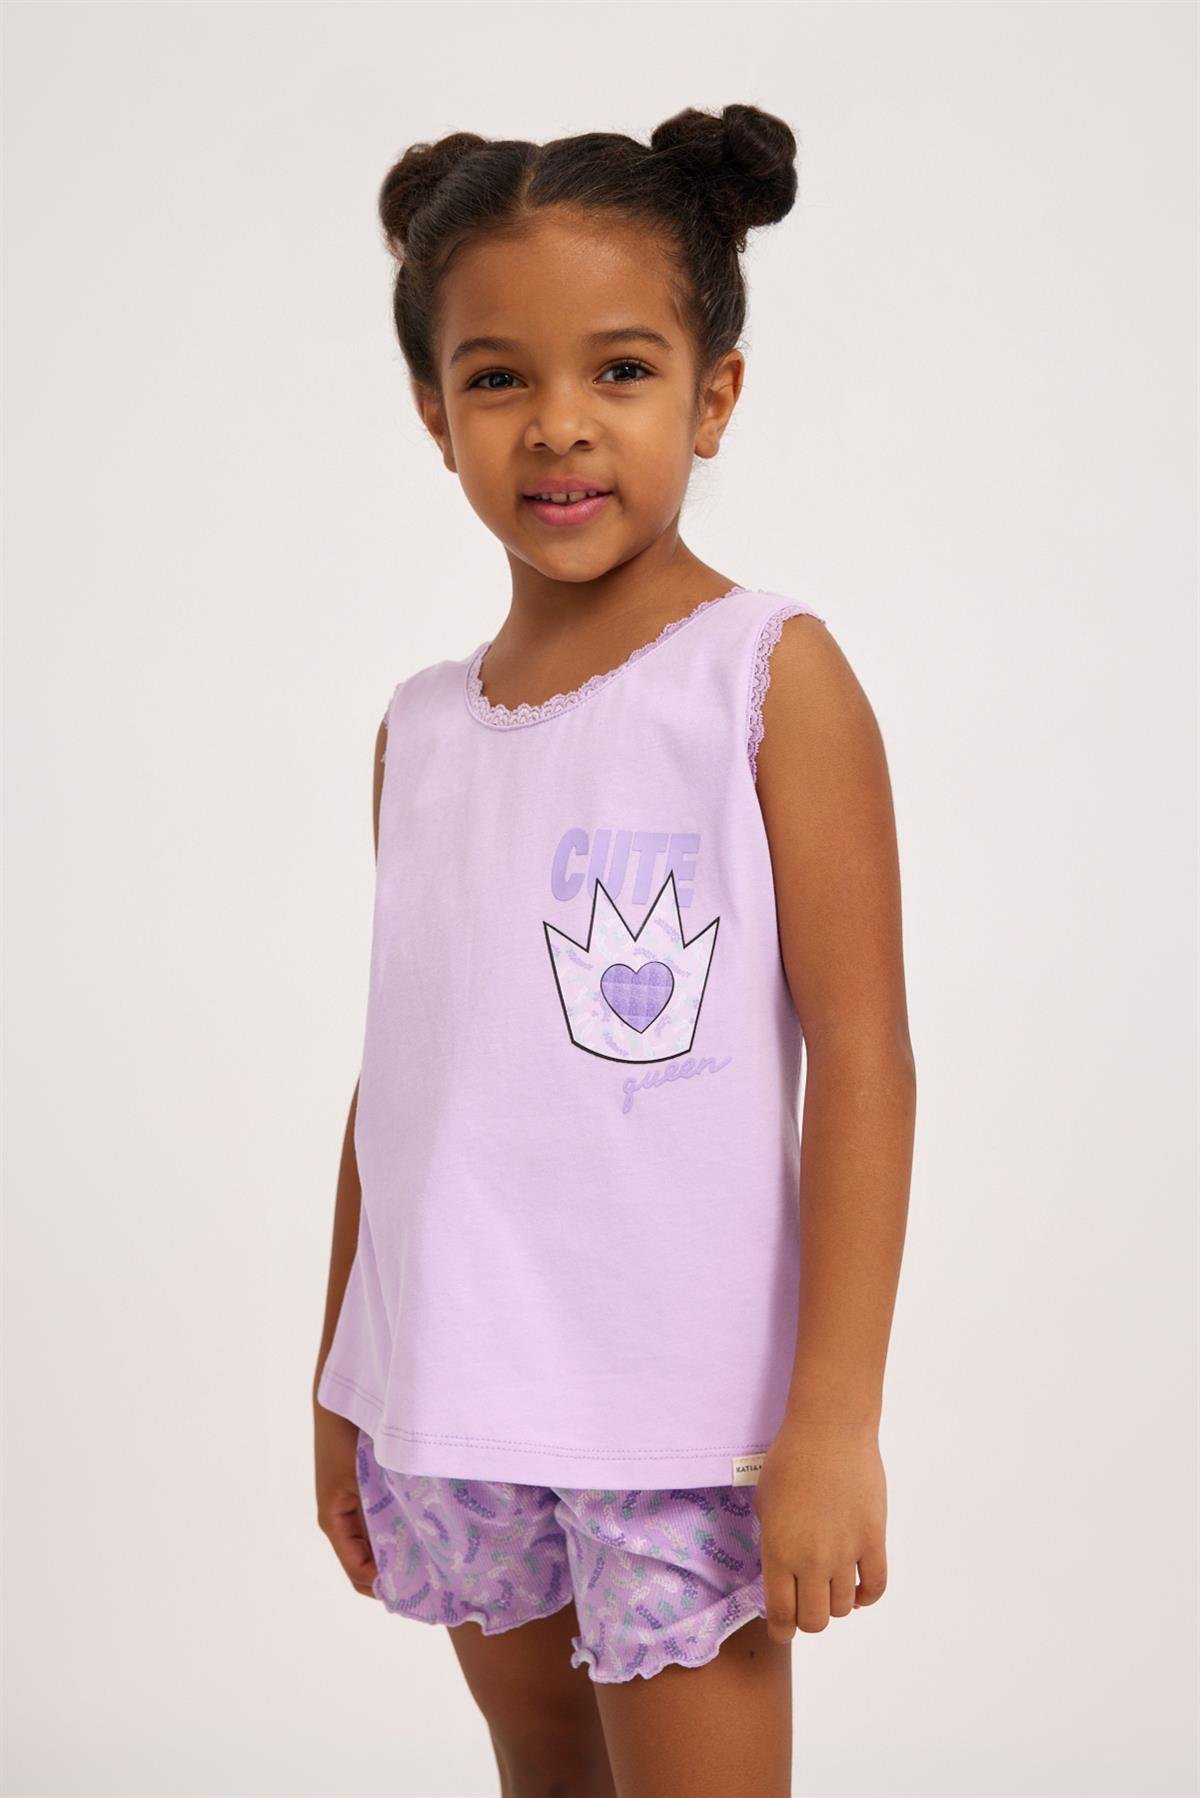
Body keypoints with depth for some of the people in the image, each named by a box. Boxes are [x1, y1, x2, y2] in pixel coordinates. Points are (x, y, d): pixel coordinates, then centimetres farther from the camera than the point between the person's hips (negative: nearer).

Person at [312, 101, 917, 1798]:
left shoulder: (772, 674, -8)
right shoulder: (423, 724, 7)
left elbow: (862, 1054, -12)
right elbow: (401, 1067, 13)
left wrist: (837, 1420, -16)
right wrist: (346, 1381, 15)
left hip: (685, 1404, -5)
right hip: (460, 1394, 5)